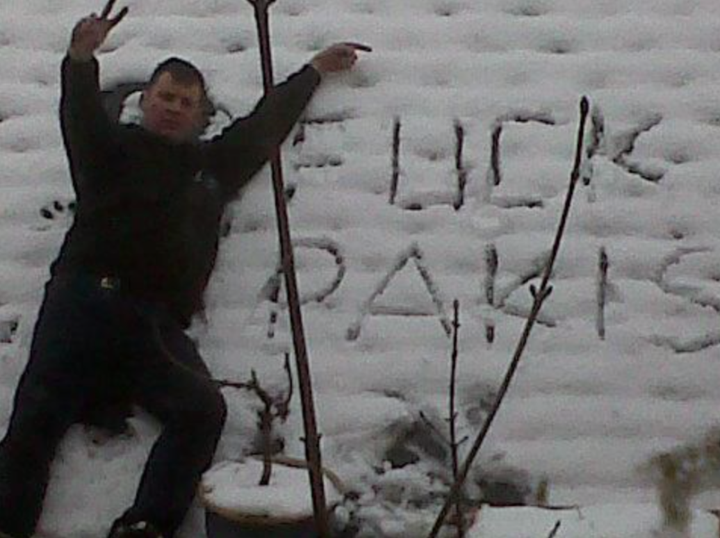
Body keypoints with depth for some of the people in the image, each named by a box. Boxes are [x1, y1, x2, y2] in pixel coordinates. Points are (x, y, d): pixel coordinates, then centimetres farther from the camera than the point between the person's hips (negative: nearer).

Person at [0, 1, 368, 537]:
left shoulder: (215, 164, 30)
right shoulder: (116, 147, 17)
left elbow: (267, 122, 42)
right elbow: (82, 116, -4)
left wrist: (315, 69, 54)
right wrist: (81, 60, -26)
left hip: (158, 323, 3)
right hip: (85, 299, -3)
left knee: (204, 408, -24)